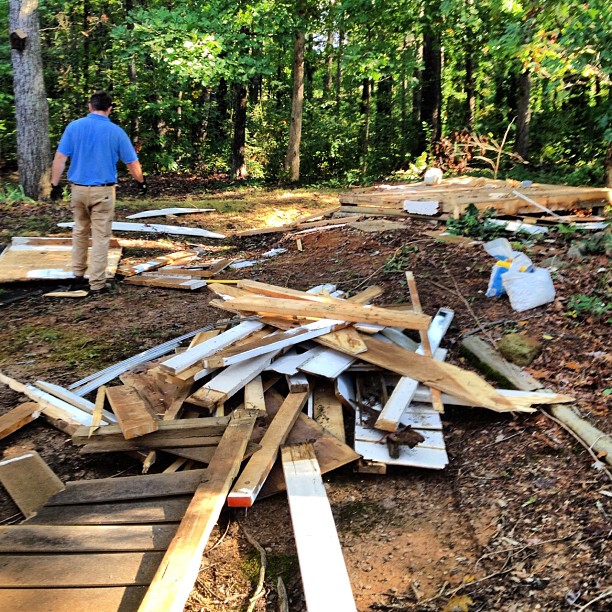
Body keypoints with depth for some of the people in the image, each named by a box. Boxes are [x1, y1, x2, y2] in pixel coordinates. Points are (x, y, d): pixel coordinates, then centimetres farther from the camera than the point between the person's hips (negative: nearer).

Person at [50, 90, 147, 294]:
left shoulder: (74, 126, -1)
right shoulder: (116, 131, -5)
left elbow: (59, 158, -3)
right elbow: (132, 163, 1)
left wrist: (55, 184, 5)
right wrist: (141, 182, 18)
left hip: (78, 188, 3)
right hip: (102, 191, -3)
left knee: (80, 231, 21)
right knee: (101, 236, 2)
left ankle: (78, 274, 29)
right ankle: (97, 283, 4)